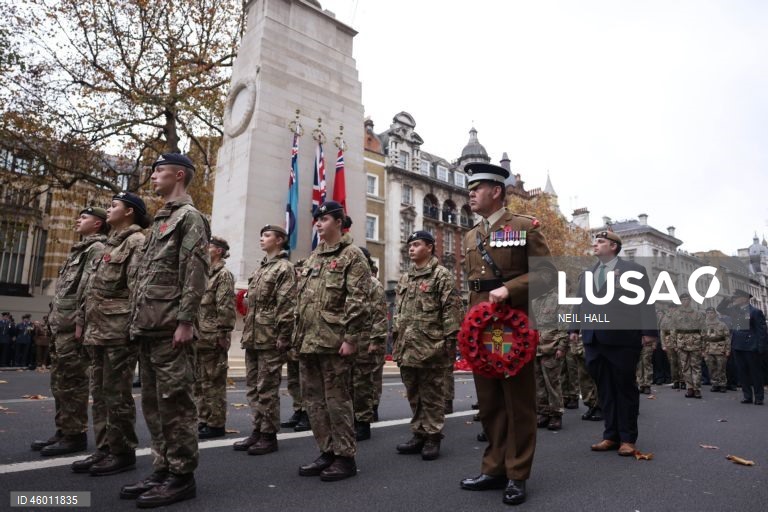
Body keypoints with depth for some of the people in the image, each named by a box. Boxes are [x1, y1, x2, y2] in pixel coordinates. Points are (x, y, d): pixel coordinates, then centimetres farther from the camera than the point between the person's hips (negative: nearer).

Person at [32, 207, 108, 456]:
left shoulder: (97, 248, -8)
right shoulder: (80, 250, 24)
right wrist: (55, 322, 19)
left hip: (73, 327, -10)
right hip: (61, 326, 10)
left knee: (72, 383, -5)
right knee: (60, 382, 14)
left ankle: (75, 435, 4)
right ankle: (63, 431, 23)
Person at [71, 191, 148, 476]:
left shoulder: (136, 242, -7)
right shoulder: (110, 243, 21)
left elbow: (138, 287, -17)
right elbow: (91, 288, 22)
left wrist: (133, 326, -22)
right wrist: (81, 320, 18)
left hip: (118, 330, -9)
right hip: (98, 329, 9)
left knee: (117, 394, -3)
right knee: (99, 393, 12)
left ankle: (123, 453, 8)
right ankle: (104, 449, 21)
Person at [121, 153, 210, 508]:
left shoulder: (189, 217, -6)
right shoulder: (160, 220, 22)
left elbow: (196, 272, -16)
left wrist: (185, 321, -21)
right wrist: (137, 321, 18)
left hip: (170, 329, -10)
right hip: (149, 328, 10)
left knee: (175, 401, -4)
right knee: (153, 403, 13)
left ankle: (181, 476, 6)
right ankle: (163, 469, 23)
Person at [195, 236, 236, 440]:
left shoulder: (224, 275, -9)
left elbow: (226, 308, -16)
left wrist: (222, 334, -18)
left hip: (213, 339, -9)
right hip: (199, 338, 9)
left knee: (213, 383, -1)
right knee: (200, 383, 15)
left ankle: (216, 424, 9)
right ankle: (203, 421, 26)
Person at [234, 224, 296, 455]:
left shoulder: (284, 268, -6)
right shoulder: (260, 269, 19)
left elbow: (288, 305, -14)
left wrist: (282, 338, -19)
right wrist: (247, 334, 16)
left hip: (270, 339, -8)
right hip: (252, 338, 8)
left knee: (267, 388, -1)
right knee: (254, 387, 12)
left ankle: (269, 436, 9)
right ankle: (257, 430, 23)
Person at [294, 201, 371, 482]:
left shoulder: (352, 255, -4)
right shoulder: (312, 258, 19)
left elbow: (357, 301, -12)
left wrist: (350, 338, -18)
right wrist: (298, 335, 16)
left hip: (334, 341, -8)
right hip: (308, 342, 8)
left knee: (337, 399, -1)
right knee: (313, 399, 12)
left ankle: (345, 457, 12)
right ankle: (327, 452, 24)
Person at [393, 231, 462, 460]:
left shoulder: (442, 275, -4)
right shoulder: (405, 278, 16)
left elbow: (452, 311, -10)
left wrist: (449, 343, -15)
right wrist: (397, 339, 14)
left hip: (430, 347, -7)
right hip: (407, 348, 7)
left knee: (432, 395, 3)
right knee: (414, 395, 14)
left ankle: (433, 437, 14)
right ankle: (418, 434, 25)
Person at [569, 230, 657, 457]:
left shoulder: (633, 270, 2)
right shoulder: (586, 275, 19)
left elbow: (645, 302, -4)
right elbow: (580, 304, 18)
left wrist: (649, 332, -12)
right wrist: (575, 328, 9)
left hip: (622, 339, -5)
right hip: (594, 340, 5)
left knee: (625, 387, 5)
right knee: (604, 389, 9)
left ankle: (628, 438, 15)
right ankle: (611, 435, 18)